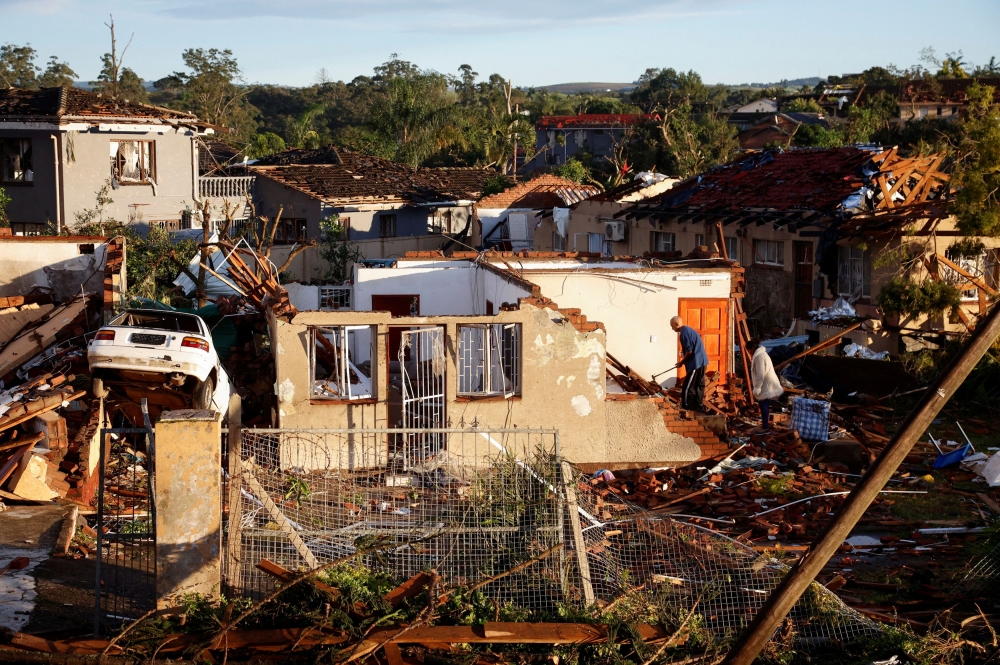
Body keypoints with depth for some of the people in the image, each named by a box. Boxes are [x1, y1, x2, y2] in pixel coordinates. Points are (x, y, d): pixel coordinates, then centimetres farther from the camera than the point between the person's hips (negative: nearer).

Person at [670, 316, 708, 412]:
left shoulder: (684, 333, -14)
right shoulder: (689, 330, 17)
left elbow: (689, 351, -18)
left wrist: (681, 362, -5)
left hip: (696, 363, -10)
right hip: (702, 361, 10)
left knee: (687, 388, -6)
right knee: (698, 386, 16)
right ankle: (699, 407, 21)